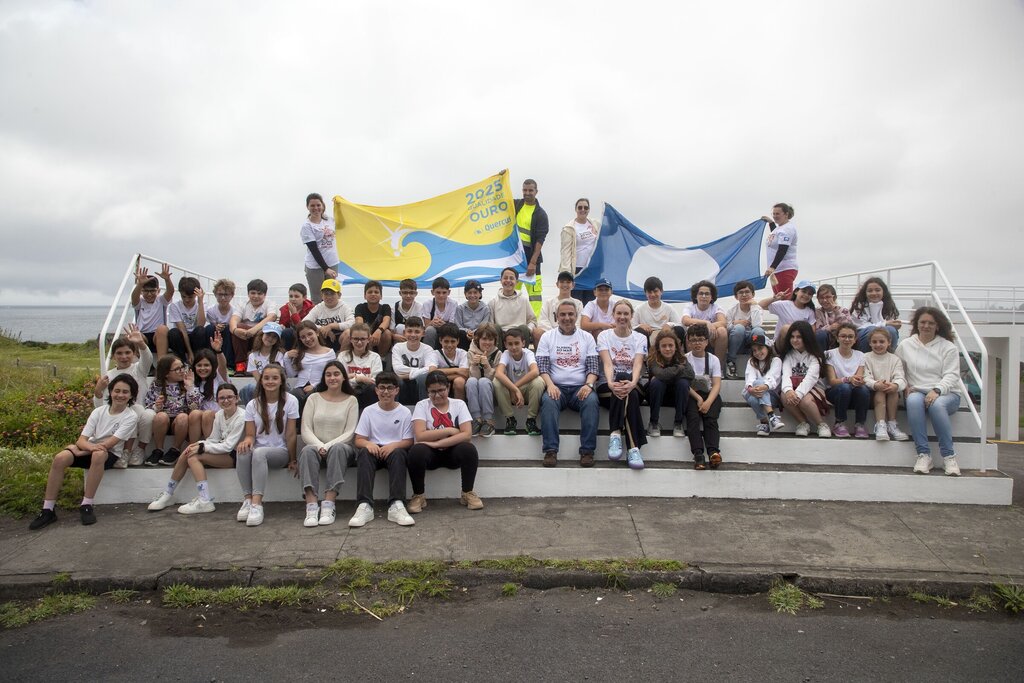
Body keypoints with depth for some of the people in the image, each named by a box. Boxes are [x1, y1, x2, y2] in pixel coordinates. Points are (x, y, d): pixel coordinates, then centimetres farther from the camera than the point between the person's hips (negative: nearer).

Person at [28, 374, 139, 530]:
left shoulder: (130, 417, -9)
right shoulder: (99, 411, 2)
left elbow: (109, 444, -16)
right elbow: (81, 440, -6)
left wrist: (80, 451, -16)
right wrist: (90, 446, -30)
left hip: (110, 455, -4)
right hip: (89, 451, 4)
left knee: (98, 454, -39)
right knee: (59, 458, -25)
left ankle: (86, 505, -29)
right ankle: (48, 510, -17)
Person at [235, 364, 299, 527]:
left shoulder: (290, 401, -4)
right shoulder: (253, 404, 6)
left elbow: (290, 434, -5)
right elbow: (250, 434, 2)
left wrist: (292, 461, -4)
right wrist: (247, 440, -23)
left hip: (280, 451, -3)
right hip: (259, 449, 3)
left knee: (259, 453, -36)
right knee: (243, 451, -32)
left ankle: (257, 504, -40)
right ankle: (248, 500, -27)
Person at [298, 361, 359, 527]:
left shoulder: (351, 400, 8)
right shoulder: (314, 398, 12)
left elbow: (349, 433, -1)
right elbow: (306, 430, 2)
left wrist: (329, 446, -16)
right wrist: (320, 446, -17)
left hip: (341, 447, -1)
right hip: (316, 445, 1)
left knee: (337, 449, -37)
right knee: (308, 450, -34)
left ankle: (328, 505, -42)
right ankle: (312, 506, -44)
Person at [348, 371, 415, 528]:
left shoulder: (405, 412, 4)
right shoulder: (369, 411, 7)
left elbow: (408, 441, 0)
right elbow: (359, 440, 3)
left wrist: (393, 445, -21)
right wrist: (368, 444, -21)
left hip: (395, 451, -1)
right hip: (374, 450, 1)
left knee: (398, 453, -35)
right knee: (364, 453, -33)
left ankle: (396, 506, -45)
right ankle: (364, 506, -43)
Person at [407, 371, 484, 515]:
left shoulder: (459, 404, 1)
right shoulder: (422, 405, -1)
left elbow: (467, 434, -13)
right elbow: (420, 436, -15)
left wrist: (436, 443, -20)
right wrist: (449, 430, -14)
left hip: (452, 451, 1)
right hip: (431, 454, -1)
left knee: (469, 449, -32)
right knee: (416, 451, -34)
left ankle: (467, 493, -8)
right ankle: (418, 496, -11)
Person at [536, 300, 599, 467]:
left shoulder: (587, 337, 13)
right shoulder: (547, 337, 12)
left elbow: (593, 366, 5)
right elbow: (542, 366, 2)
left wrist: (588, 385, -15)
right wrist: (550, 384, -17)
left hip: (581, 387, 1)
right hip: (556, 387, 0)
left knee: (591, 401, -32)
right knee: (548, 401, -34)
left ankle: (587, 451, -30)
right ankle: (551, 450, -33)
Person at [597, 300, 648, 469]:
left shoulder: (640, 338, 7)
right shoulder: (604, 336, 5)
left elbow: (637, 364, -10)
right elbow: (607, 363, -11)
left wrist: (632, 383, -33)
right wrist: (610, 383, -33)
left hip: (632, 386, 1)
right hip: (608, 387, -1)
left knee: (625, 385, -37)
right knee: (627, 395, -36)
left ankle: (616, 434, -42)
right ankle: (633, 448, -43)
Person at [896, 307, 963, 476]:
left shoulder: (948, 347, 6)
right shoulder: (905, 345, 13)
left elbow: (951, 376, -4)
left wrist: (937, 390, -22)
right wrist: (905, 386, -6)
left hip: (946, 393, -1)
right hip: (917, 392, 1)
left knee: (937, 404, -37)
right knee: (913, 401, -36)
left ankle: (948, 456, -28)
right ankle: (923, 454, -34)